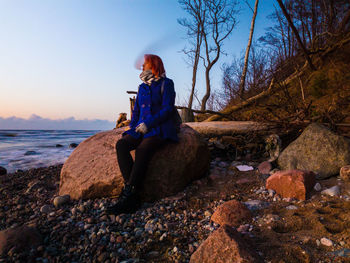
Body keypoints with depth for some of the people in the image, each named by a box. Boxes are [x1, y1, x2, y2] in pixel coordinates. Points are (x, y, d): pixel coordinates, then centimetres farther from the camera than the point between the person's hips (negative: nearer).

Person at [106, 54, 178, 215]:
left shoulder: (166, 84, 4)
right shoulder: (142, 87, 24)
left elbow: (167, 109, -7)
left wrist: (148, 124, -16)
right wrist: (133, 128, 5)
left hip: (160, 129, -5)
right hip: (141, 129, 6)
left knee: (143, 149, -35)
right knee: (121, 144, -24)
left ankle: (128, 195, -30)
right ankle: (133, 197, -31)